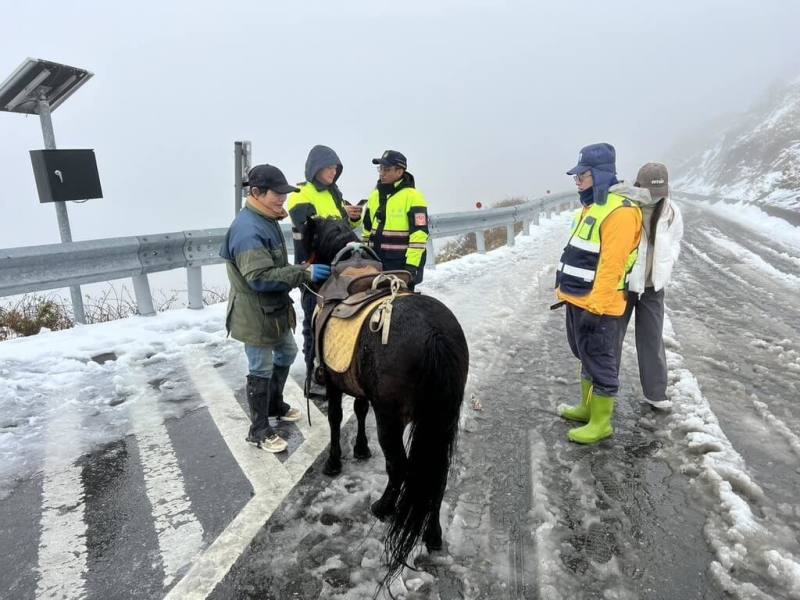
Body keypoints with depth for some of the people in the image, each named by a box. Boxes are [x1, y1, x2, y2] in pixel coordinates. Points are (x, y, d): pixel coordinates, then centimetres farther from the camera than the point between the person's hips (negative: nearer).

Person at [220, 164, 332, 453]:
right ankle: (259, 430, 20)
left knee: (287, 353, 24)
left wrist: (301, 273, 16)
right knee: (261, 369, 2)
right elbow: (260, 277, -32)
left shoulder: (266, 220, 8)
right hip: (255, 314, -10)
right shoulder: (248, 229, -25)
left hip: (274, 309, 10)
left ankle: (274, 404, 45)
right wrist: (304, 272, -32)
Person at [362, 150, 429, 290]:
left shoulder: (412, 196, -9)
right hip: (376, 263, 7)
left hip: (402, 264, -7)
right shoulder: (375, 195, 13)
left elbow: (419, 234, -16)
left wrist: (412, 265, -21)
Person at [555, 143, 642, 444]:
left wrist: (594, 306, -25)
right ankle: (587, 407, 37)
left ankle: (601, 423, 15)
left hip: (597, 306, -10)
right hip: (577, 299, 10)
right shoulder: (592, 205, 14)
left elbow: (611, 266, -24)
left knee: (600, 362, 2)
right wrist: (567, 291, 21)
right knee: (586, 356, 21)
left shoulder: (619, 211, -19)